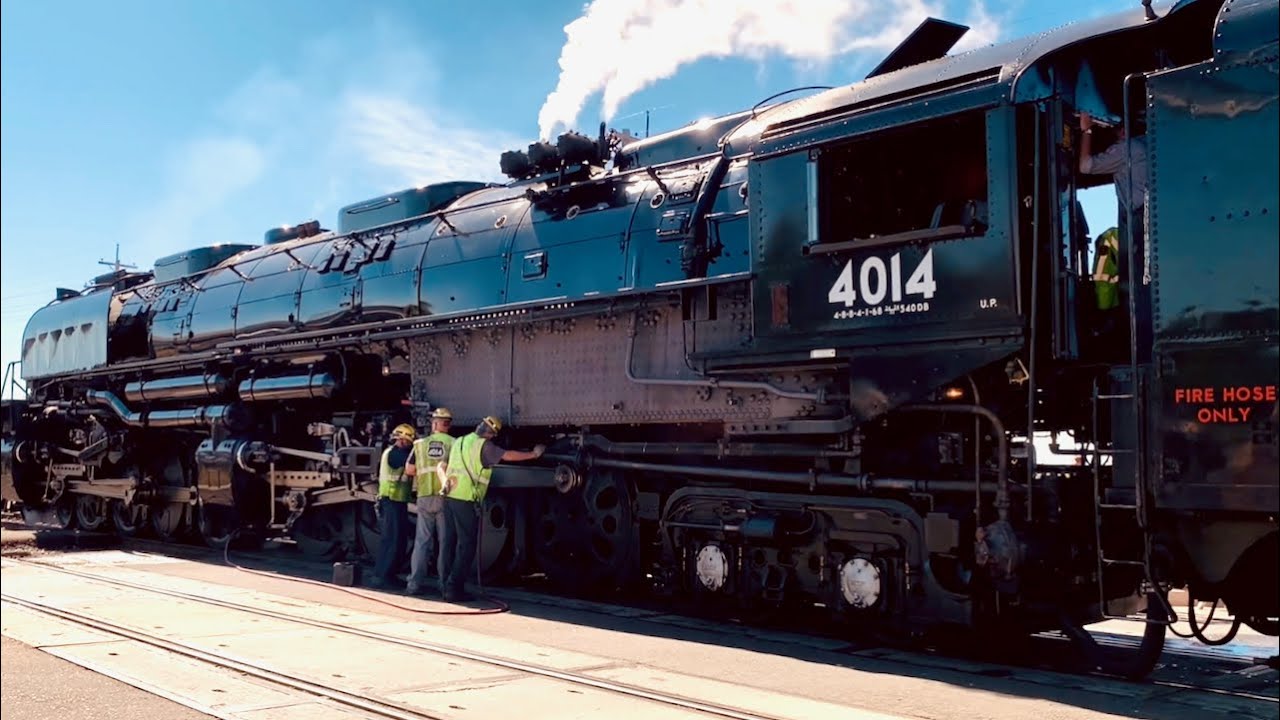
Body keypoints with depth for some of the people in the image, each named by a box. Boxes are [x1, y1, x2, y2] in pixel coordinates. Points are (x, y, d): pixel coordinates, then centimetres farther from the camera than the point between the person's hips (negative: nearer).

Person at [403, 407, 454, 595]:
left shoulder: (420, 444, 4)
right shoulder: (455, 444, -4)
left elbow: (409, 470, 9)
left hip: (425, 498, 2)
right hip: (446, 497, -2)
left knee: (422, 541, 7)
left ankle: (415, 583, 4)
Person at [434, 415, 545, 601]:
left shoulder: (459, 442, 18)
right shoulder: (484, 445, -6)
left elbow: (440, 467, 17)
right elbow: (508, 456, -5)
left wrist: (445, 482, 0)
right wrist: (533, 454, 6)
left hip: (450, 497, 8)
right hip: (466, 500, -8)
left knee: (448, 542, 11)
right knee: (466, 544, -2)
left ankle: (445, 586, 14)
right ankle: (454, 588, -5)